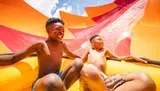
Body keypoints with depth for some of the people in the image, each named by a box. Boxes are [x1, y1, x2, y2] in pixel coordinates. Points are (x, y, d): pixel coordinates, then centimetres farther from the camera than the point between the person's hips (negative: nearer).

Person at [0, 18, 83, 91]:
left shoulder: (62, 44, 8)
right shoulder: (41, 44, -6)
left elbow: (71, 55, 27)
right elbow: (13, 58, -7)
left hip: (59, 78, 6)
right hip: (42, 84, -6)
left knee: (78, 63, -15)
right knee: (53, 80, -42)